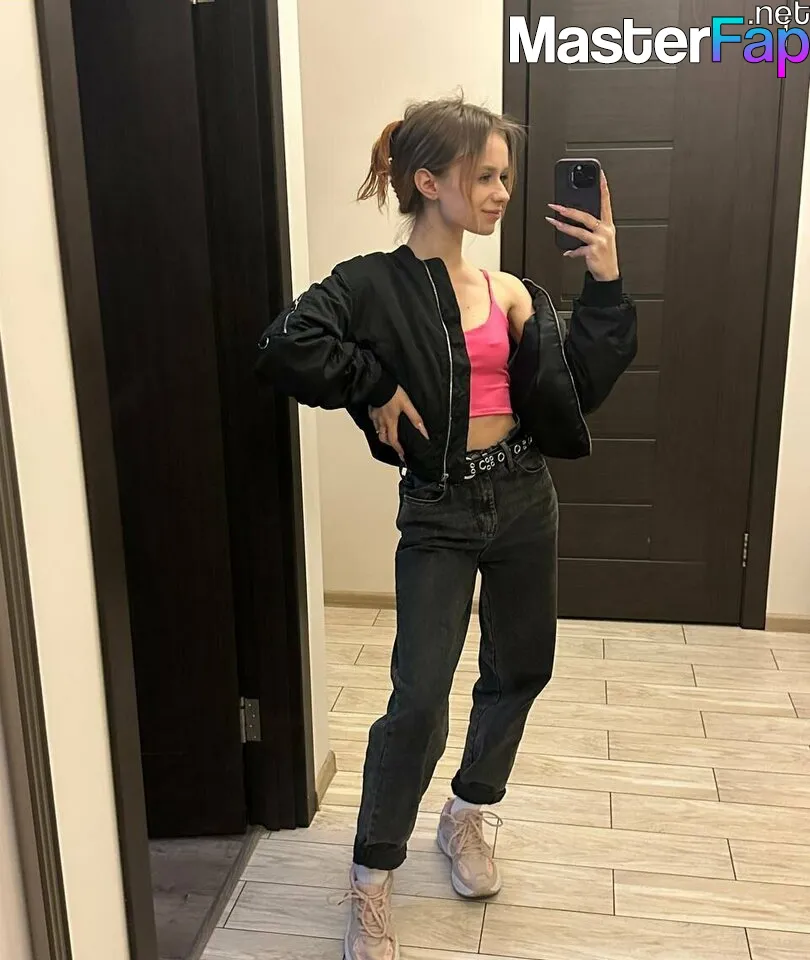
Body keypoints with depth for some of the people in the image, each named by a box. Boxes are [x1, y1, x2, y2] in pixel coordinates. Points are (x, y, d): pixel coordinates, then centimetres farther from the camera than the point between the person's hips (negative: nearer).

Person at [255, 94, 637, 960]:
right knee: (420, 697, -8)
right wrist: (377, 387, -18)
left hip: (524, 497, 6)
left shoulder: (512, 293, 6)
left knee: (520, 670, 16)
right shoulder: (375, 283, -9)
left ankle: (466, 817, 41)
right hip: (439, 511, -5)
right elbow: (284, 347, -24)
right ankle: (373, 879, 14)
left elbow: (581, 387, 3)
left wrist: (604, 282, -3)